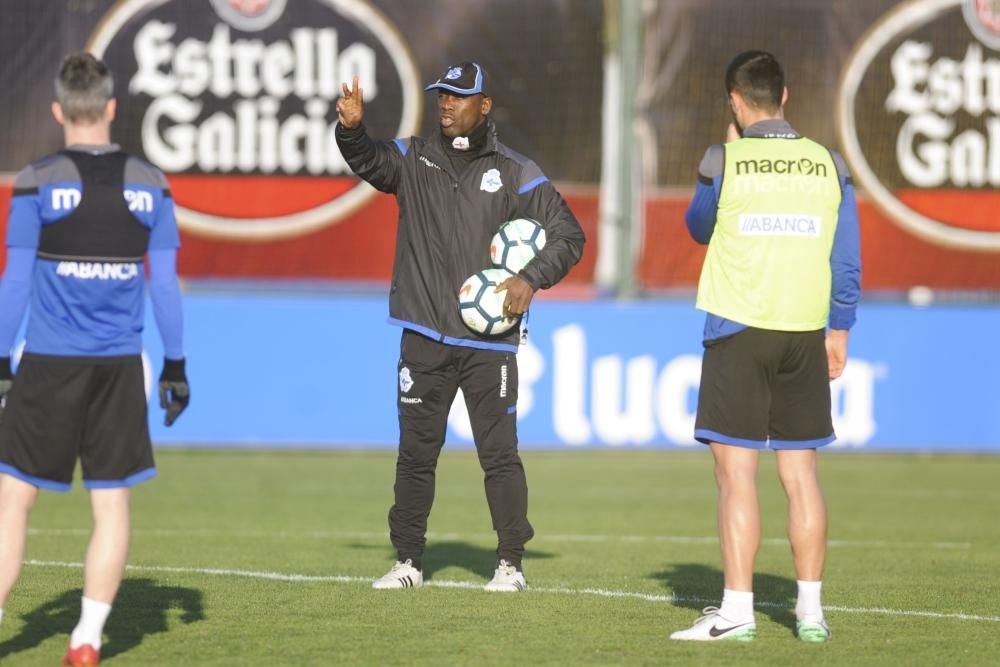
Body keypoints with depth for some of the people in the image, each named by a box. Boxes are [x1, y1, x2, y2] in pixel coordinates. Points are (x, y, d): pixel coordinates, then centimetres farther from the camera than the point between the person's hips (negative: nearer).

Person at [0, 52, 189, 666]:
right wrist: (175, 366, 11)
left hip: (50, 363, -2)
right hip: (121, 363, 2)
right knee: (112, 501, 7)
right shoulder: (150, 185, 2)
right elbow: (165, 284, 5)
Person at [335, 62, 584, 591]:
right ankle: (407, 561, 13)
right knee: (415, 453, 6)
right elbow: (369, 160, -7)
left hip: (489, 343, -2)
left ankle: (510, 563, 5)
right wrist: (352, 129, -29)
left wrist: (531, 278, -11)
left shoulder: (514, 173, 3)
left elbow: (568, 235, 4)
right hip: (424, 339, 2)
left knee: (498, 454, -3)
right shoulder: (414, 159, 9)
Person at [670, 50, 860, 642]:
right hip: (805, 333, 4)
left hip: (739, 332, -3)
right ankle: (811, 610, 9)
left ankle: (738, 610, -7)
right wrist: (839, 332, 17)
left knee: (737, 472, -3)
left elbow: (699, 228, 14)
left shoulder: (724, 163, -6)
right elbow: (848, 264, 7)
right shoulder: (829, 166, 3)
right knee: (801, 472, 9)